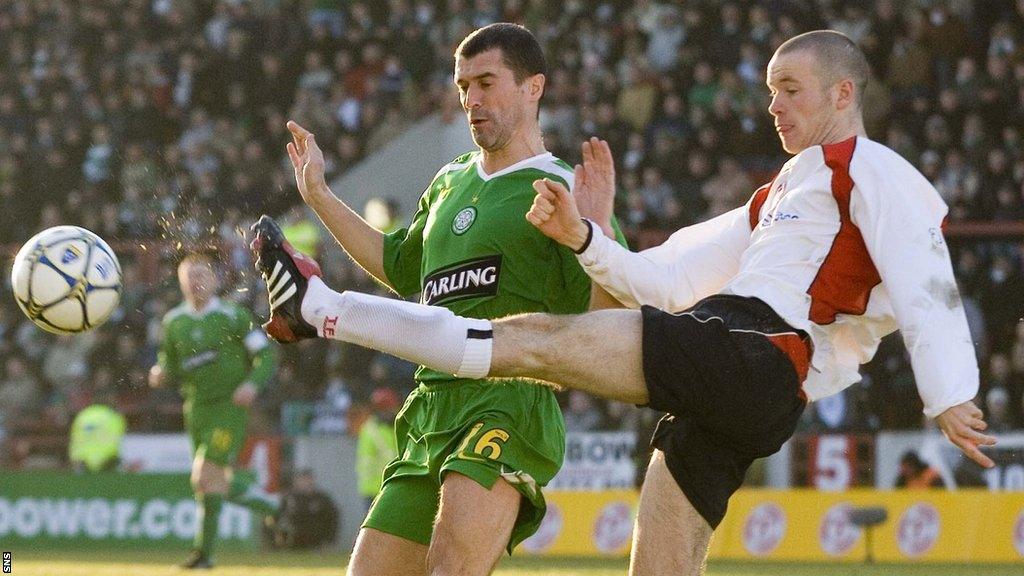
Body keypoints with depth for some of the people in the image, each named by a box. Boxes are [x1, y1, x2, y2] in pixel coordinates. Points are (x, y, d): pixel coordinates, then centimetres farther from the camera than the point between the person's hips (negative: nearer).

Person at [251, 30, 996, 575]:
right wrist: (586, 240, 12)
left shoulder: (869, 171, 6)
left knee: (532, 339, -10)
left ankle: (321, 308, -7)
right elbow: (663, 281, 28)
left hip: (756, 354, -9)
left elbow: (926, 286, -9)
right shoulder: (775, 201, 34)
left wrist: (950, 396, -23)